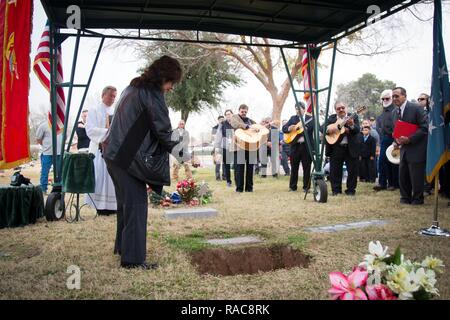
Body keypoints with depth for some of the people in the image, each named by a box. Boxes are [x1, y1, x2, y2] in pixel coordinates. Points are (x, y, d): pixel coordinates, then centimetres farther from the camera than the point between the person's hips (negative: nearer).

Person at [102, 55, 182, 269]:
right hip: (129, 158, -10)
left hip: (115, 154, 10)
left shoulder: (134, 87, 15)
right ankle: (133, 258, 2)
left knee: (125, 203, 20)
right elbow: (162, 130, -13)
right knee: (136, 205, -3)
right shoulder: (152, 94, -13)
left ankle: (122, 246, 34)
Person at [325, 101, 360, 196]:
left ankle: (351, 190, 15)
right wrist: (328, 130, -18)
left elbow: (357, 130, -11)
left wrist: (352, 125, -31)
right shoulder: (331, 118, 8)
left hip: (351, 148, -1)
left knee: (353, 170, 2)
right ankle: (336, 190, 16)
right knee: (334, 170, 4)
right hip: (336, 148, 1)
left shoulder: (353, 117, 2)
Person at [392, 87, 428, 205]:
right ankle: (405, 198, 22)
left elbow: (425, 127, -15)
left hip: (416, 149, -6)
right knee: (403, 176, 9)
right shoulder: (395, 112, 10)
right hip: (404, 149, 6)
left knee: (416, 177, 0)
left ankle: (417, 199, 16)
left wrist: (409, 139, -22)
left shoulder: (416, 108, -12)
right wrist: (397, 140, -2)